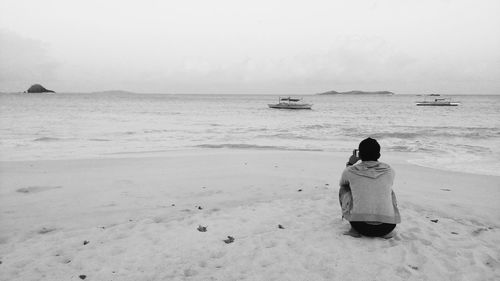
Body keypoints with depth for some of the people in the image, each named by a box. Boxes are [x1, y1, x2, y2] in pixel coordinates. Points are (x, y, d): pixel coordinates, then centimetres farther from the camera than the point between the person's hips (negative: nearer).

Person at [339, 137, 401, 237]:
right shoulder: (390, 171, 8)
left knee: (343, 188, 22)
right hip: (387, 227, 3)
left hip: (361, 226, -2)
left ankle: (355, 228, 9)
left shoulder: (350, 171, 3)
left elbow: (342, 183, 28)